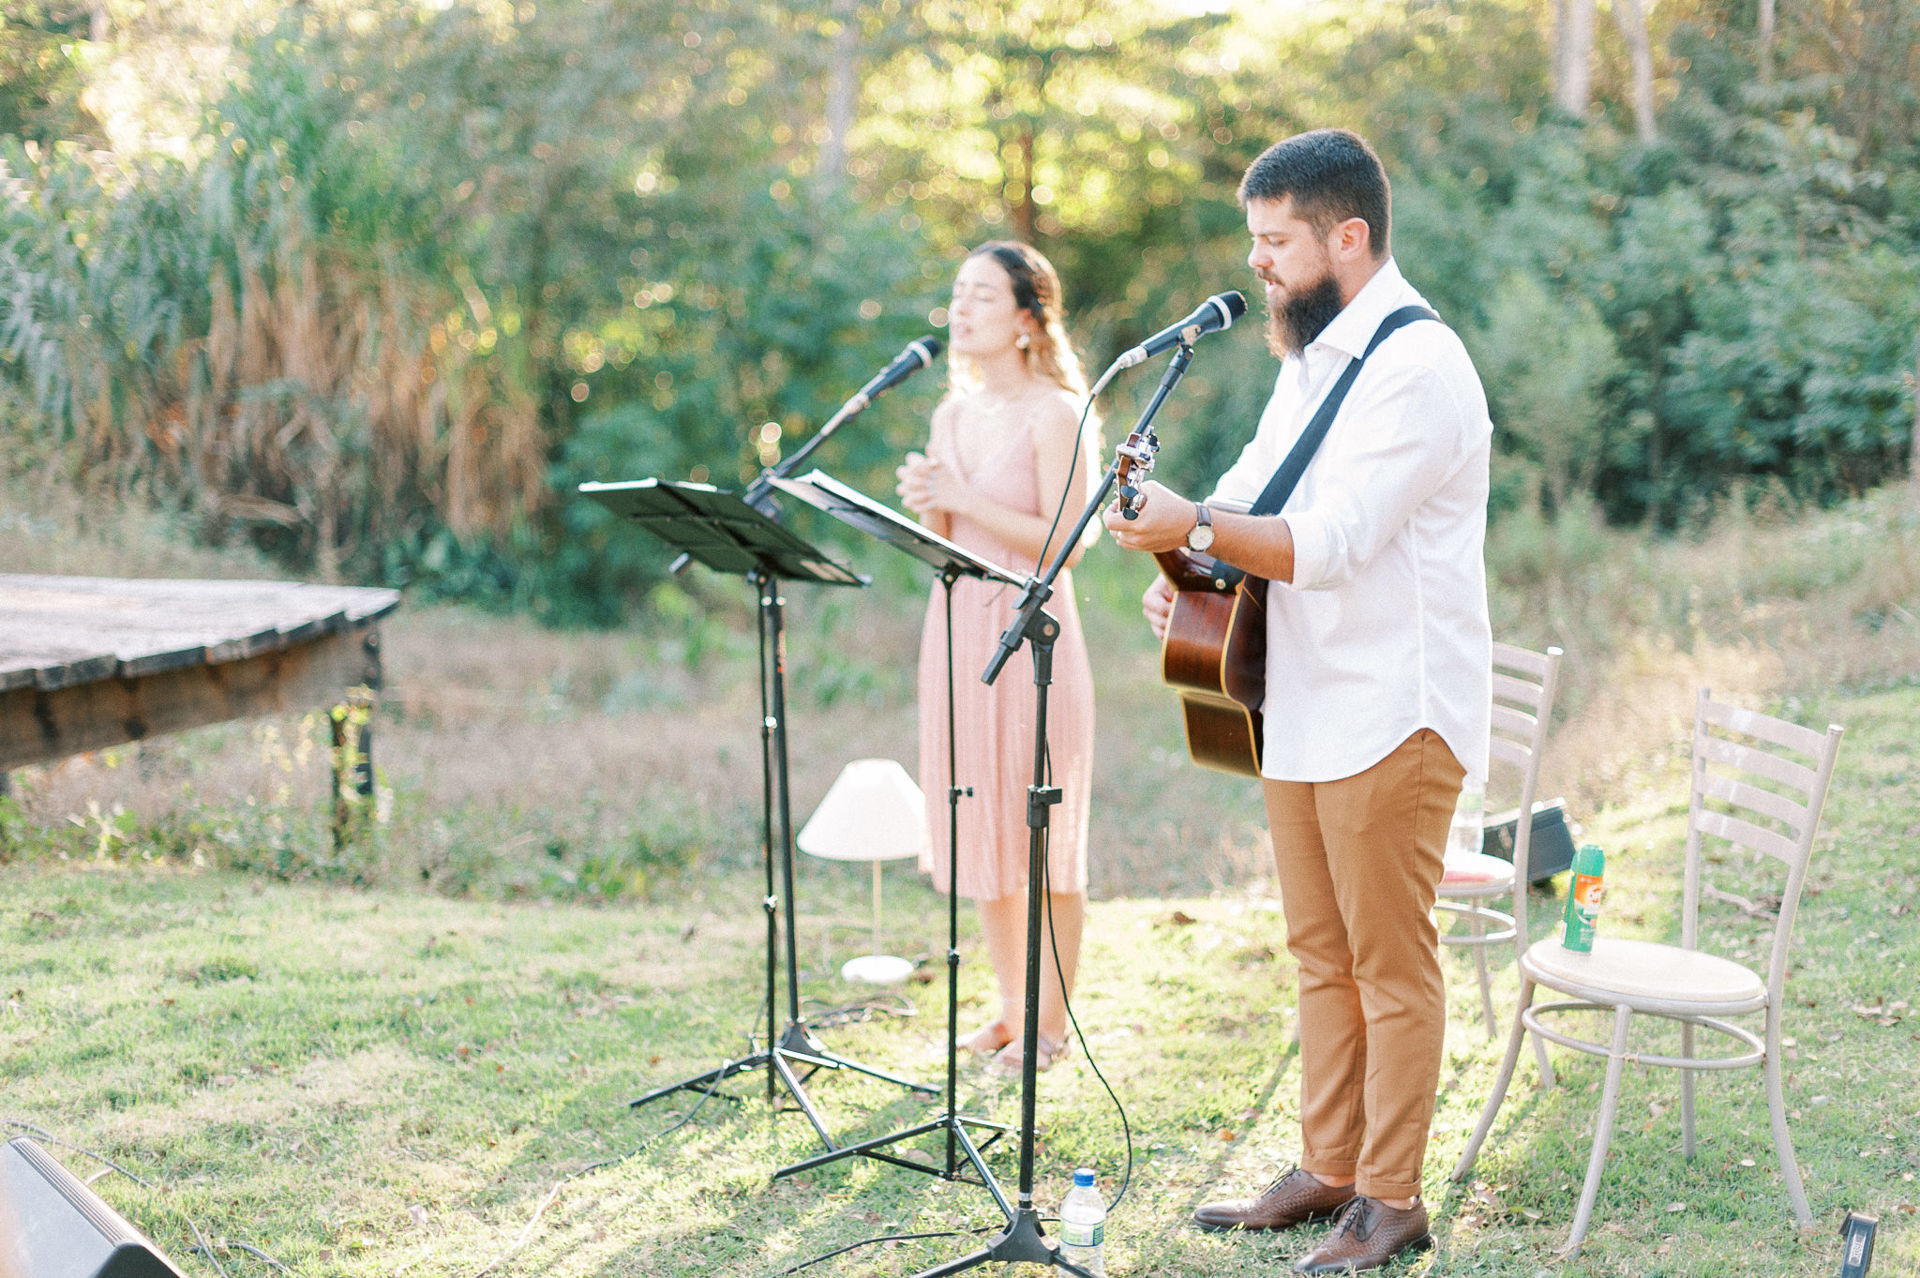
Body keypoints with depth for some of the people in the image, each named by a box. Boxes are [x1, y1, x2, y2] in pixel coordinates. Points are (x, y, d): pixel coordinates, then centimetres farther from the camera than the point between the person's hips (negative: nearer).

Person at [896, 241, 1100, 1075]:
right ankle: (1011, 1008, 24)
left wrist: (968, 501, -17)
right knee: (979, 826, 12)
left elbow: (1064, 543, -15)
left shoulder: (1054, 414, -9)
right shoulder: (953, 413, 12)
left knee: (1044, 834, 0)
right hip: (958, 628, 7)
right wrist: (927, 504, -5)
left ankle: (1050, 1024, 10)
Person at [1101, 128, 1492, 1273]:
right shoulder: (1314, 356, 15)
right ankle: (1328, 1168, 25)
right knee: (1321, 954, 14)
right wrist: (1184, 568, 4)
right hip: (1303, 707, 9)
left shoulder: (1417, 366, -16)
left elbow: (1333, 542, -23)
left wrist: (1193, 527, -20)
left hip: (1392, 715, -9)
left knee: (1391, 963, 0)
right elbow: (1254, 488, 22)